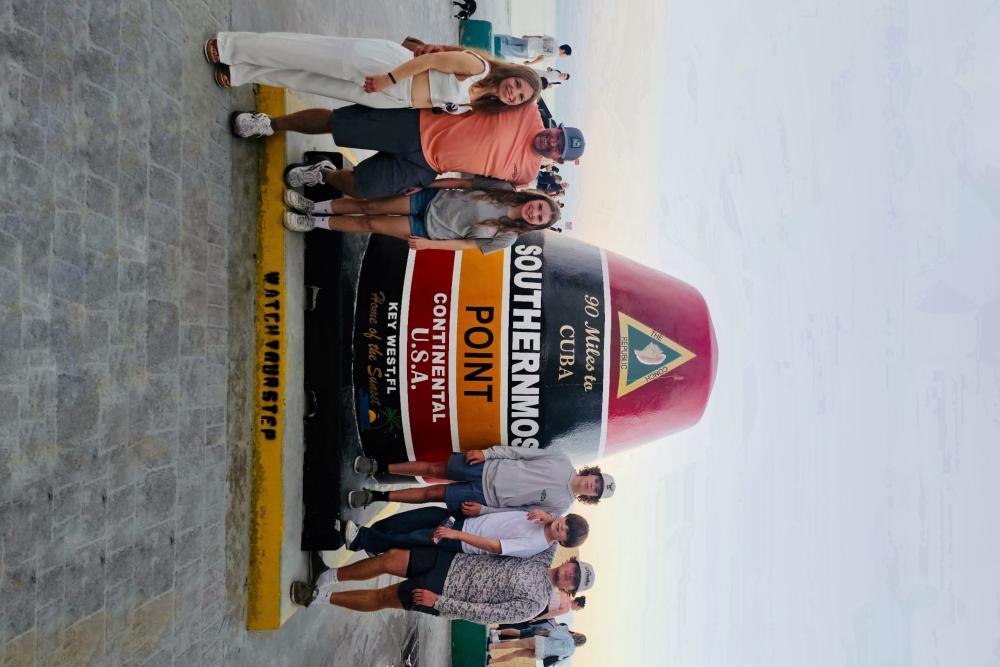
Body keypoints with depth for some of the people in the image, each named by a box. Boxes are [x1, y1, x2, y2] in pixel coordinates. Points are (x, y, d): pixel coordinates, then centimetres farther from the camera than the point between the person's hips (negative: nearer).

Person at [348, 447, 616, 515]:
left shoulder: (561, 505, -7)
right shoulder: (562, 462, -3)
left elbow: (521, 512, -7)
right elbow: (521, 451, -1)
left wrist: (484, 510, -12)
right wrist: (487, 452, -8)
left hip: (488, 498, -2)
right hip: (489, 469, 2)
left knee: (432, 493, -3)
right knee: (433, 468, 1)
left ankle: (376, 496, 10)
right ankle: (379, 467, 19)